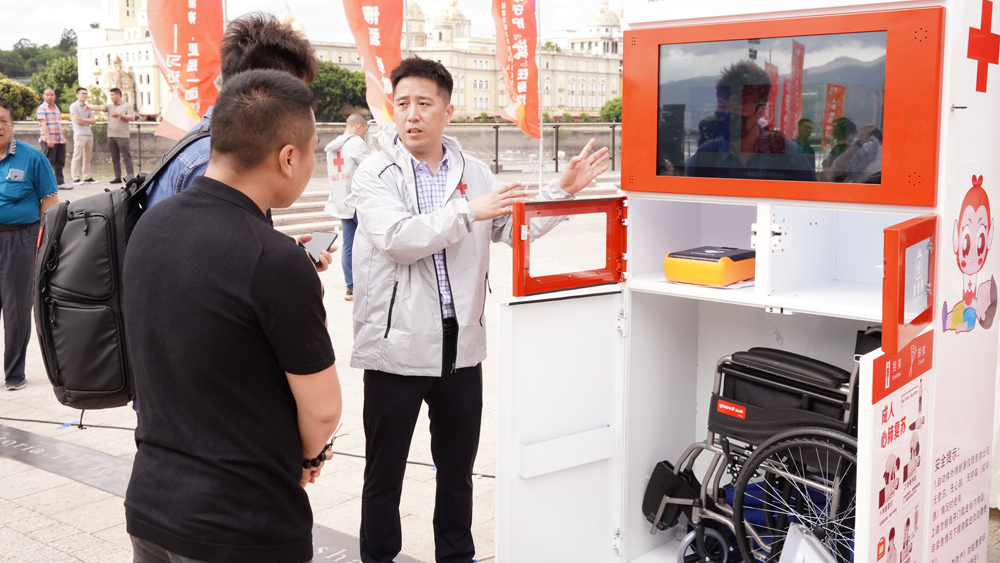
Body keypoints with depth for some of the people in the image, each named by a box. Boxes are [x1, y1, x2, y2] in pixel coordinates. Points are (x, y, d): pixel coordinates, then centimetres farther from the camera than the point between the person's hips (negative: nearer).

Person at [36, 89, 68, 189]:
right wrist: (48, 138, -21)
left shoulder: (56, 108, 20)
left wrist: (64, 138, 20)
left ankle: (60, 182, 12)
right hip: (48, 140, -7)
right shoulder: (41, 108, -3)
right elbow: (43, 124, -12)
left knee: (60, 162, 7)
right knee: (49, 162, -5)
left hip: (60, 140, 7)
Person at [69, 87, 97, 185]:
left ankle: (87, 177, 12)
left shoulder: (88, 107, 20)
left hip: (89, 134, 7)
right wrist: (89, 122, 3)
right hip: (79, 134, -7)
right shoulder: (74, 106, 0)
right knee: (77, 157, -7)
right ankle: (75, 178, -7)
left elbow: (94, 120, 10)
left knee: (87, 157, 8)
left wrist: (83, 119, -5)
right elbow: (77, 121, -10)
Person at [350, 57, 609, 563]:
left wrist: (562, 190, 3)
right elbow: (398, 238, -22)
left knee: (458, 469, 19)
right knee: (384, 475, 9)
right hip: (396, 345, -4)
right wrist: (467, 212, -21)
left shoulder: (473, 173, 9)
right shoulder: (376, 174, -6)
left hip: (460, 345, 4)